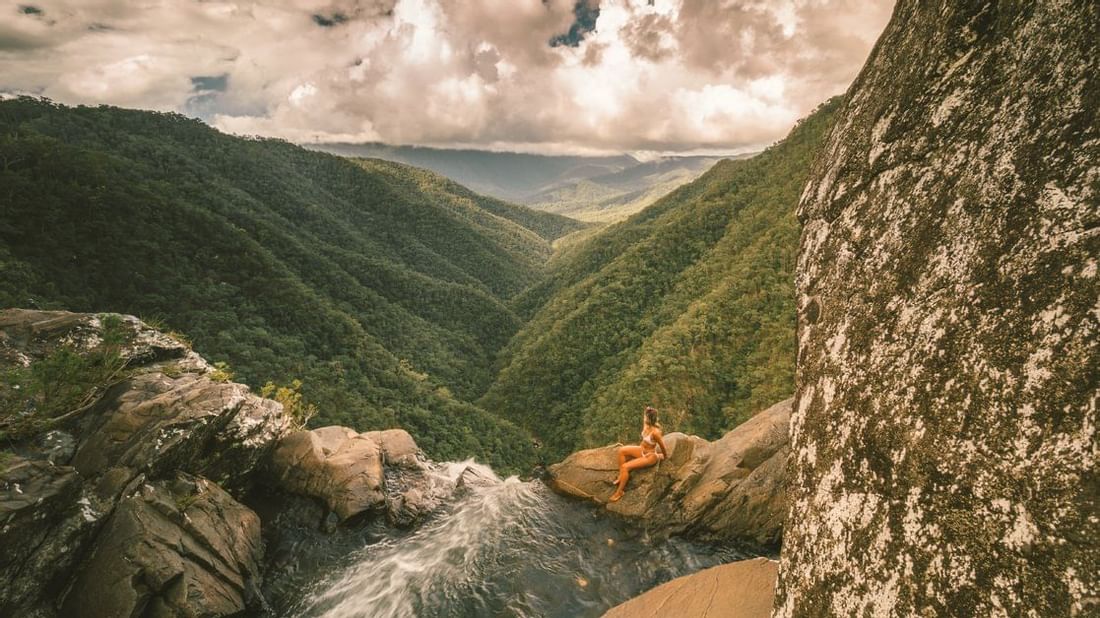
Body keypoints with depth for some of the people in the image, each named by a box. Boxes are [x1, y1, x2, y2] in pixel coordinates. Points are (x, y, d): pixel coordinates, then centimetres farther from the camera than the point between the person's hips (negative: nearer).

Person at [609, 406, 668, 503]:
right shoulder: (646, 425, -11)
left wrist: (664, 456, 1)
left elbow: (663, 447, -18)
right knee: (622, 450, -6)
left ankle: (619, 492, -3)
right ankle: (621, 476, 7)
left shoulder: (655, 432, -33)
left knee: (625, 467, -18)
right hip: (642, 450, 8)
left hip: (650, 456, -8)